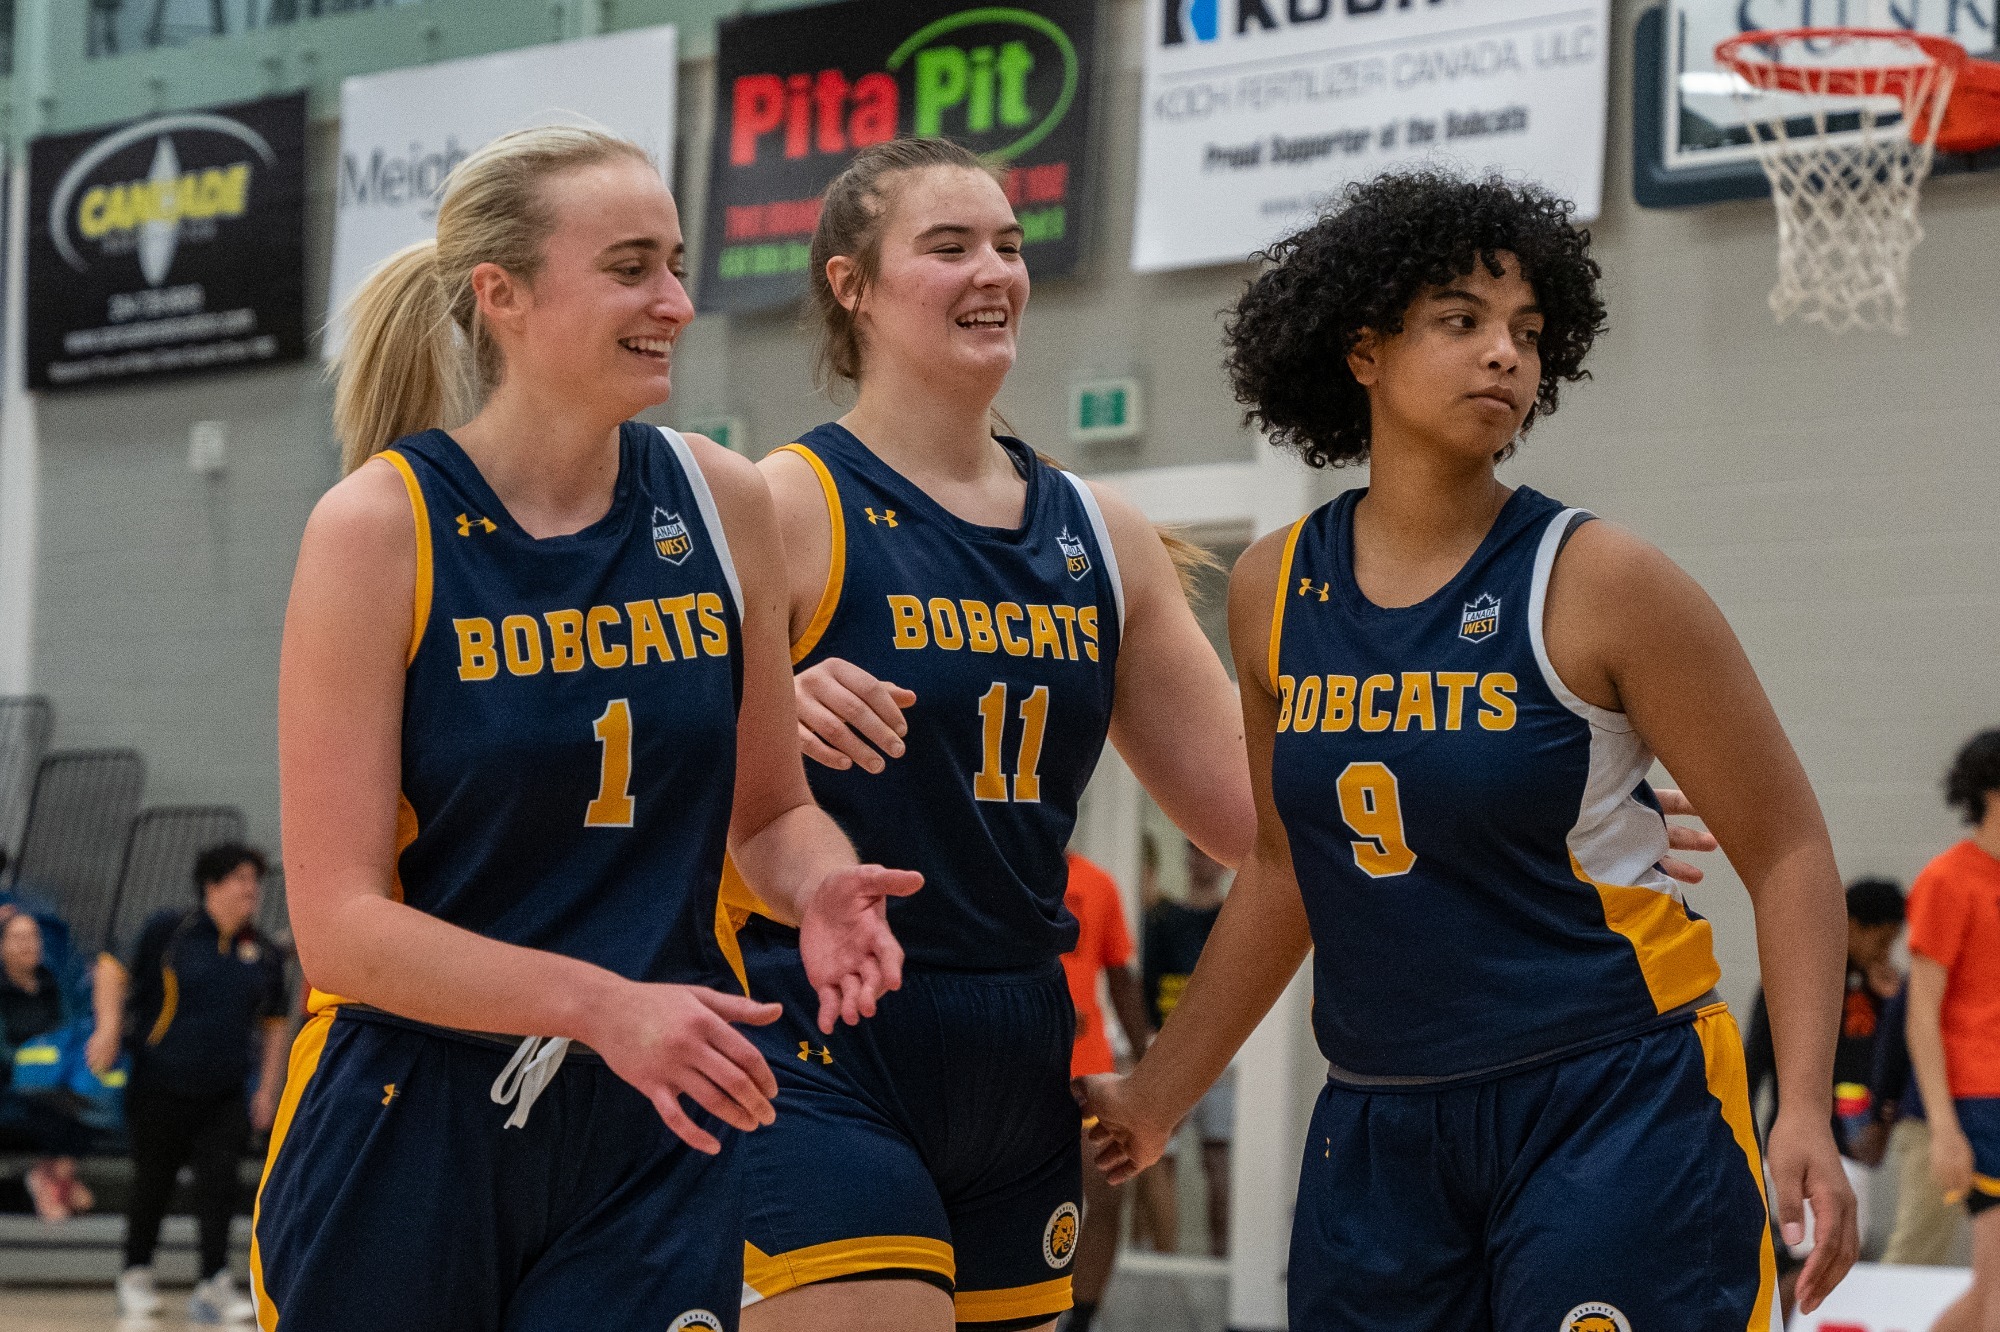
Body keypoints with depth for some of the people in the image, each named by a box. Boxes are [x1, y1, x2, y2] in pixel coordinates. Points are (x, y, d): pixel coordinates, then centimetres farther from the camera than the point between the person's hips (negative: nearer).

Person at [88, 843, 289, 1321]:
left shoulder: (263, 952, 6)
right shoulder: (171, 930, -6)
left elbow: (276, 1021, 16)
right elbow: (114, 967, -2)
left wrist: (268, 1088, 12)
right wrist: (109, 1028, -13)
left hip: (227, 1092, 3)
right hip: (161, 1085, -3)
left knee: (220, 1182, -9)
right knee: (154, 1183, 8)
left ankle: (213, 1286, -8)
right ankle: (136, 1275, 27)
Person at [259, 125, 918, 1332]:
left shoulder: (722, 506, 2)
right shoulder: (380, 528, -10)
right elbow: (338, 922, -14)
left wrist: (821, 886, -8)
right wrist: (600, 1006, -25)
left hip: (660, 1139, 3)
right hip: (409, 1130, -3)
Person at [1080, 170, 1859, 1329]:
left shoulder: (1596, 582, -8)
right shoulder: (1276, 592, 4)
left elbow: (1787, 851, -5)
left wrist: (1807, 1113, -16)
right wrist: (1159, 1095, 23)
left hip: (1620, 1110, -4)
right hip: (1379, 1128, 4)